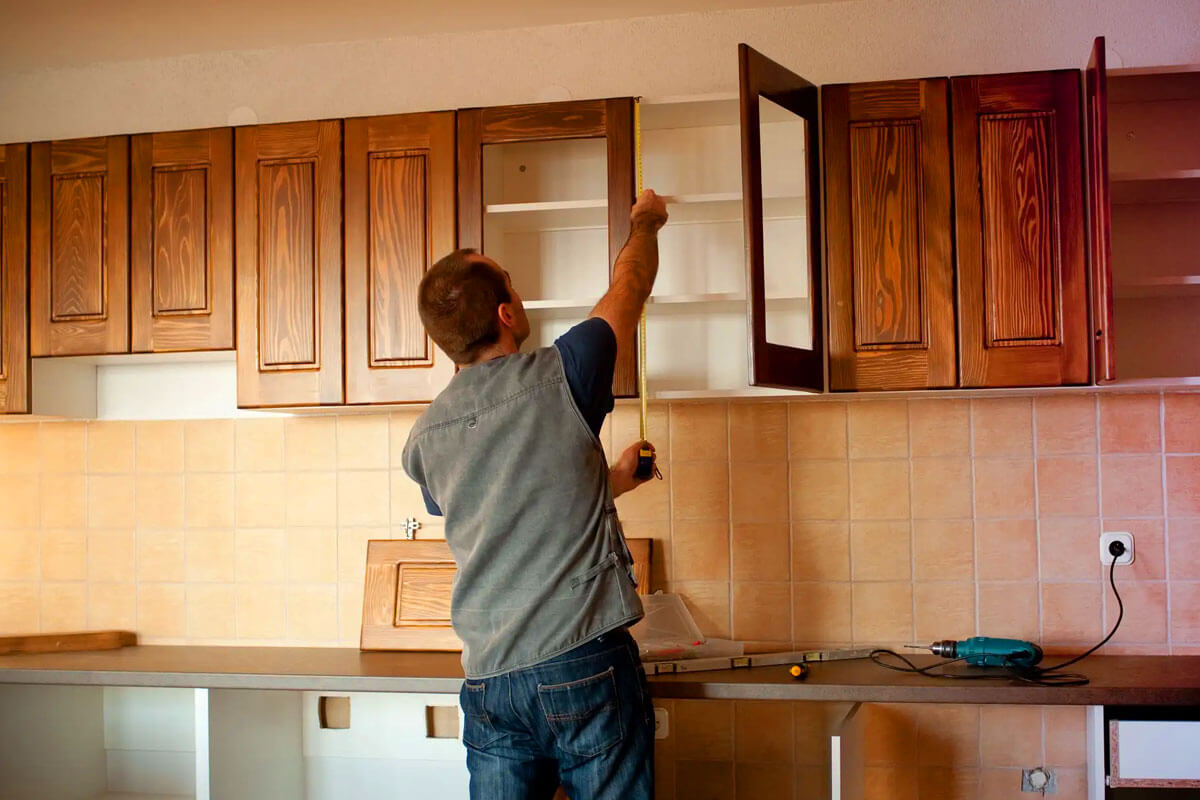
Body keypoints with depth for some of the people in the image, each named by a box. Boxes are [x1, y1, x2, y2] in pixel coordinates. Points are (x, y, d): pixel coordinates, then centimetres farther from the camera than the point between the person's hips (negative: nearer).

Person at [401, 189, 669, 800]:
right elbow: (630, 287, 10)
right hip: (585, 667, -4)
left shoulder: (424, 439, 6)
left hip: (488, 680, 4)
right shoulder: (557, 378, -8)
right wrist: (645, 222, 30)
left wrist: (607, 480, 35)